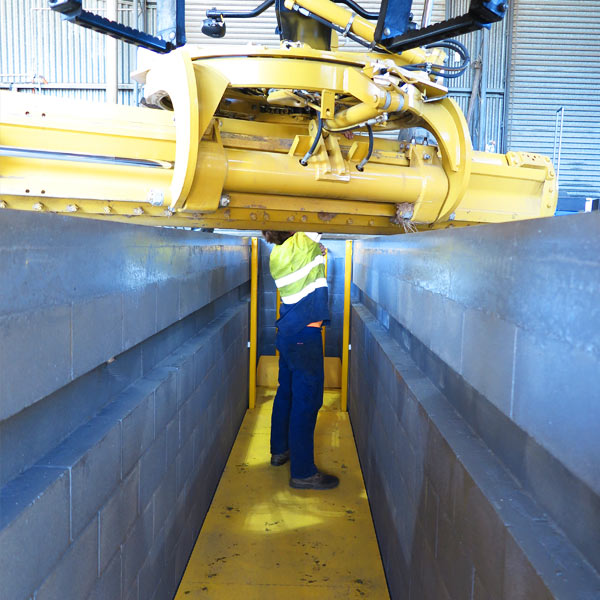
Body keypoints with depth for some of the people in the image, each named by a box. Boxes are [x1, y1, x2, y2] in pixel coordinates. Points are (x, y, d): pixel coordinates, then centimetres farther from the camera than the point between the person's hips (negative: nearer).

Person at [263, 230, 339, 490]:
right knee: (307, 399, -3)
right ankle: (303, 472, 4)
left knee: (287, 392, 20)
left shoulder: (278, 253, 7)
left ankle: (280, 450, 35)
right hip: (305, 335, -9)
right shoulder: (301, 244, -16)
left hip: (287, 331, 9)